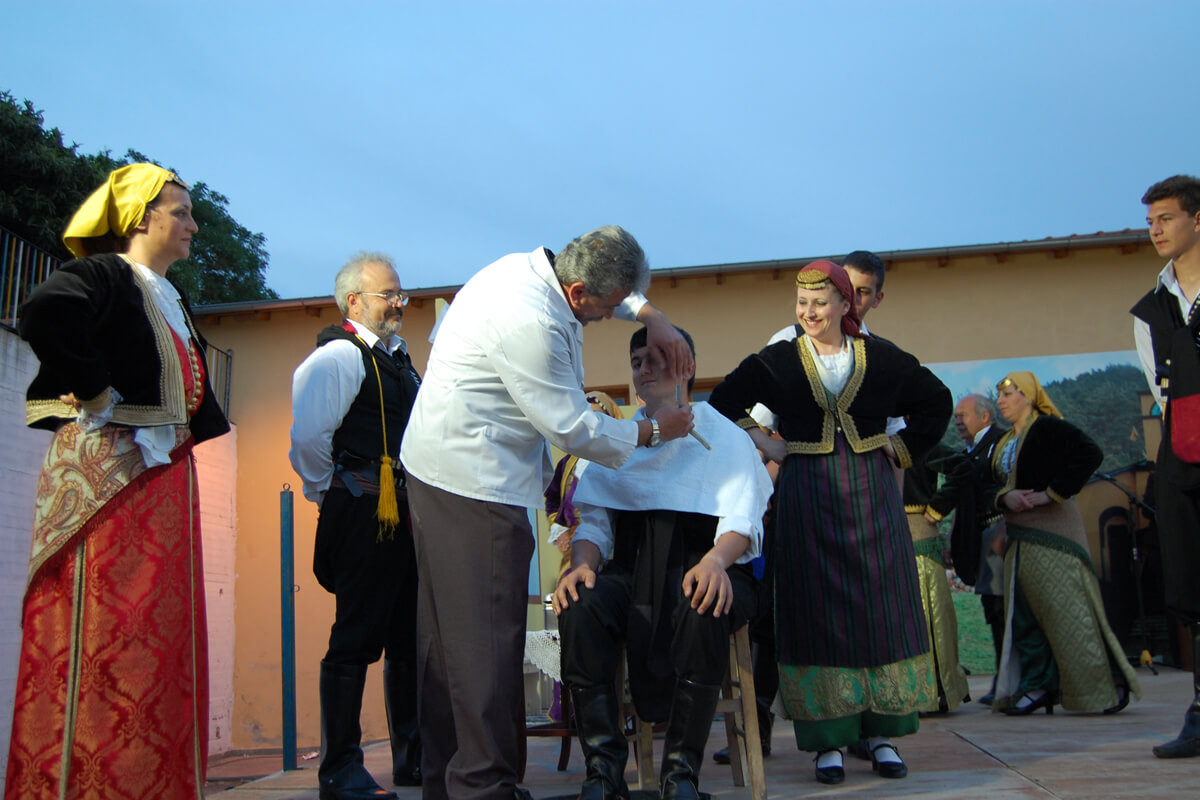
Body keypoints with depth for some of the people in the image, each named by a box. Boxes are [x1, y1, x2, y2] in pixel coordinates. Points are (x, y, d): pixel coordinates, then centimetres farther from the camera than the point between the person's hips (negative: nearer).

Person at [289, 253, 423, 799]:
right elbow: (306, 437, -18)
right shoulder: (339, 356, -7)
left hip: (404, 518, 9)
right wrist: (328, 490, -6)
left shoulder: (398, 360, 21)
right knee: (357, 638, -5)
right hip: (364, 518, -9)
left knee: (410, 637, 12)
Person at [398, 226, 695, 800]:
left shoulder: (533, 266, 4)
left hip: (438, 467, 11)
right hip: (473, 481, -11)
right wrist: (652, 431, -4)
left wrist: (652, 316, 9)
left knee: (448, 632, 14)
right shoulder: (529, 322, -25)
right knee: (486, 635, -7)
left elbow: (616, 288, 26)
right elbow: (572, 429, -17)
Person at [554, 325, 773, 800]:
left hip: (702, 569, -2)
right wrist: (582, 563, -13)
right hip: (632, 573, 3)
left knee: (703, 608, -38)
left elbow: (742, 520, -4)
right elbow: (594, 523, 11)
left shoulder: (724, 436, 11)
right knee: (579, 605, -31)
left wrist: (715, 560, -27)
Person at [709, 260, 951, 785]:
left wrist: (902, 447, 7)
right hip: (807, 496, -1)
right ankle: (828, 740, 5)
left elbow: (936, 401, 16)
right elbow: (723, 403, 9)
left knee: (880, 606, 2)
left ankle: (883, 735, 12)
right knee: (816, 612, -1)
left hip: (871, 494, 1)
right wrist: (764, 444, 2)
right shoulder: (778, 361, 3)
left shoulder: (880, 357, 5)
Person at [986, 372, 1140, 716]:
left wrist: (1052, 493, -20)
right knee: (1023, 611, 4)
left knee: (1066, 607, -8)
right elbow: (992, 487, 15)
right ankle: (1038, 685, 7)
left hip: (1051, 533, -8)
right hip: (1019, 538, 8)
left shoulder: (1048, 428, -7)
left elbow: (1089, 454, -21)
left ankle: (1108, 686, 3)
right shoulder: (1003, 444, 18)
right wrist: (1004, 497, -9)